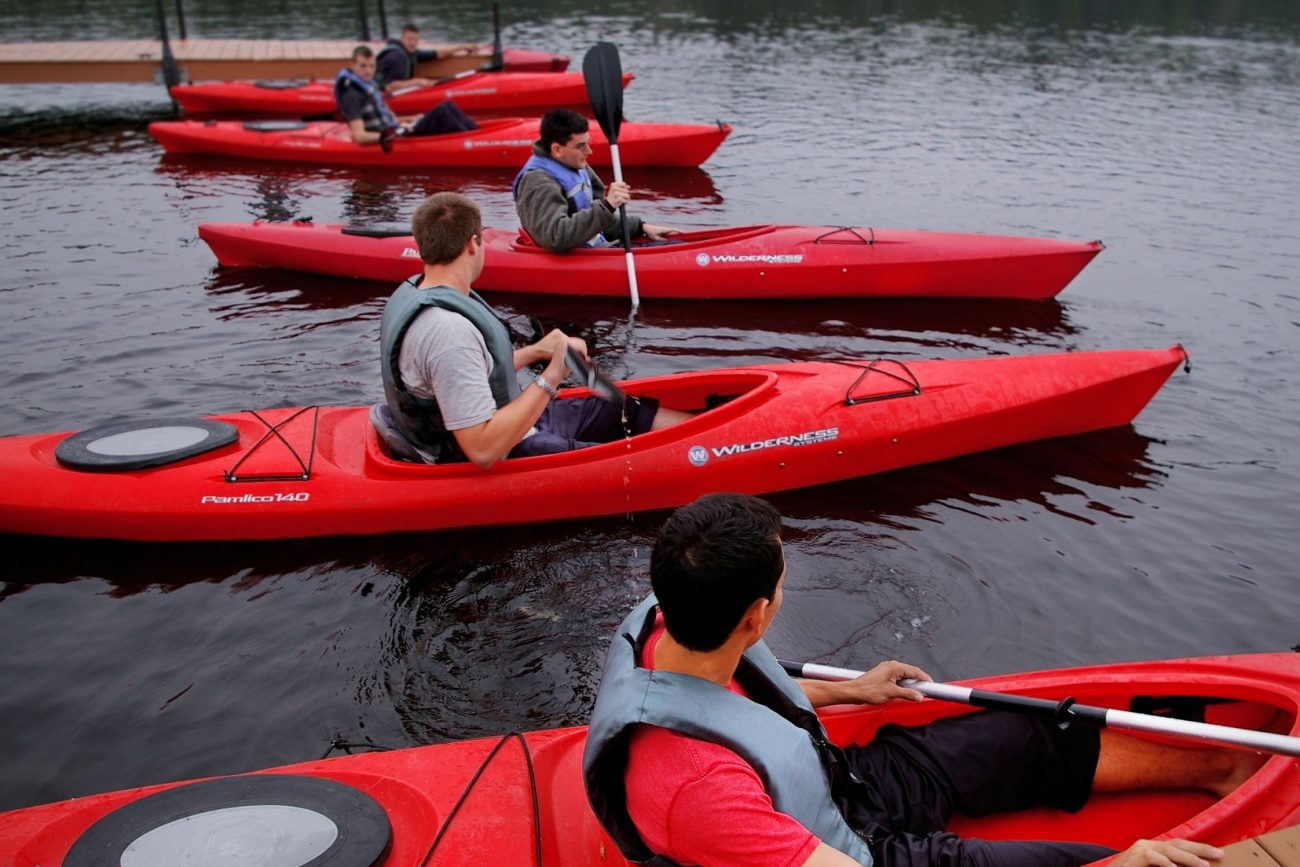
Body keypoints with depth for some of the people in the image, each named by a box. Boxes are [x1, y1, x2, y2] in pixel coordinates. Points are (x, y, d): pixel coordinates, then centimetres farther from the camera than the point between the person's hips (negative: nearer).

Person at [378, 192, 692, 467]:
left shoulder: (415, 290, 0)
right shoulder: (448, 331, -32)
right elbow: (483, 450, -34)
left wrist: (535, 352, 10)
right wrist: (551, 377, -29)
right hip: (503, 459, -10)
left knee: (625, 413, 13)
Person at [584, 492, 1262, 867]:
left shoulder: (664, 625, -18)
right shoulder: (697, 788, -44)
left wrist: (847, 693, 18)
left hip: (842, 778, 8)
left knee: (1047, 743, 14)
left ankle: (1223, 767, 36)